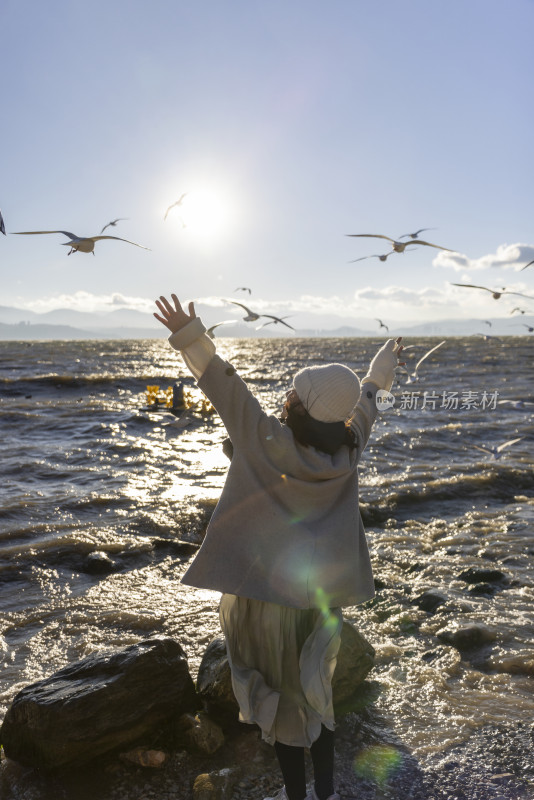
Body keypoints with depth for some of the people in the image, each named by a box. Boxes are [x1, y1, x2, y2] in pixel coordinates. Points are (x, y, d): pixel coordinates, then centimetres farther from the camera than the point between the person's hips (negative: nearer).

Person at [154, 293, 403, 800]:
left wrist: (190, 336, -21)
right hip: (322, 593, 5)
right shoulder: (347, 453, -7)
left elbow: (225, 389, -23)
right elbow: (363, 405, 11)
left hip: (264, 593, -5)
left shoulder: (270, 444, -21)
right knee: (315, 693, 24)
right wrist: (380, 370, 28)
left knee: (282, 700, 14)